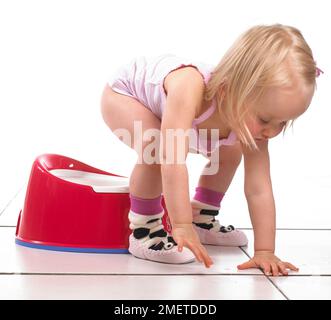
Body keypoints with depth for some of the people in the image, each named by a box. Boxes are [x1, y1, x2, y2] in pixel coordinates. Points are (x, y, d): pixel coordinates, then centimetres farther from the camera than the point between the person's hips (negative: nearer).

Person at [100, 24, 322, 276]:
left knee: (230, 153, 2)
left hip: (164, 105, 6)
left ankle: (202, 219, 19)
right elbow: (173, 161, -53)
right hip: (124, 93, -6)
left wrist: (264, 251, -25)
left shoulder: (251, 124, -27)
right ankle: (143, 231, -14)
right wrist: (181, 225, -52)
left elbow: (259, 190, -24)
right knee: (159, 150, -34)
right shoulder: (188, 88, -48)